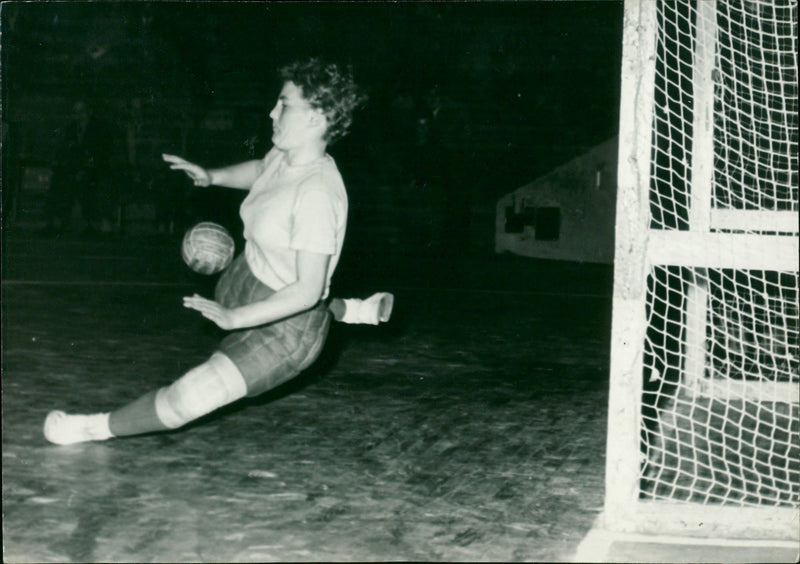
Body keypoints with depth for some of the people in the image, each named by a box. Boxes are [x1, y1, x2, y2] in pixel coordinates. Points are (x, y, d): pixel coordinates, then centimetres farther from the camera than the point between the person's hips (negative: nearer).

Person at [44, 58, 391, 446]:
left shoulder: (317, 193, -34)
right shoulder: (283, 156, -8)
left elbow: (308, 290, -34)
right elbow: (258, 171, 20)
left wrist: (235, 319, -35)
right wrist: (212, 176, 3)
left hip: (286, 326, -10)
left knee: (190, 396, -16)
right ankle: (353, 311, 44)